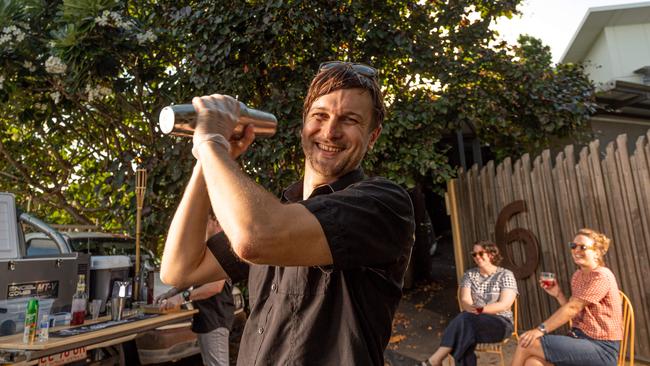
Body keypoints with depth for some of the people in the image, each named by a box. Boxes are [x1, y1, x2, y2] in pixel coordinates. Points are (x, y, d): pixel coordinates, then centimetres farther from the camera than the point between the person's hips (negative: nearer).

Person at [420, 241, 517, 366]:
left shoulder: (506, 275, 0)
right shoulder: (469, 274, 10)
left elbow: (505, 304, -13)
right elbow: (464, 301, -3)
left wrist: (480, 309, -26)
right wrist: (471, 309, -27)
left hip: (500, 323, -3)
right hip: (474, 321, 3)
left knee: (464, 319, -35)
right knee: (465, 327, -36)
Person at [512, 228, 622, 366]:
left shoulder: (602, 276, -13)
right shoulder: (577, 276, 13)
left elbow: (573, 307, -19)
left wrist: (541, 329, -21)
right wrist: (558, 294, -1)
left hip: (601, 347, -7)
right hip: (580, 338, 7)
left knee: (526, 344, -19)